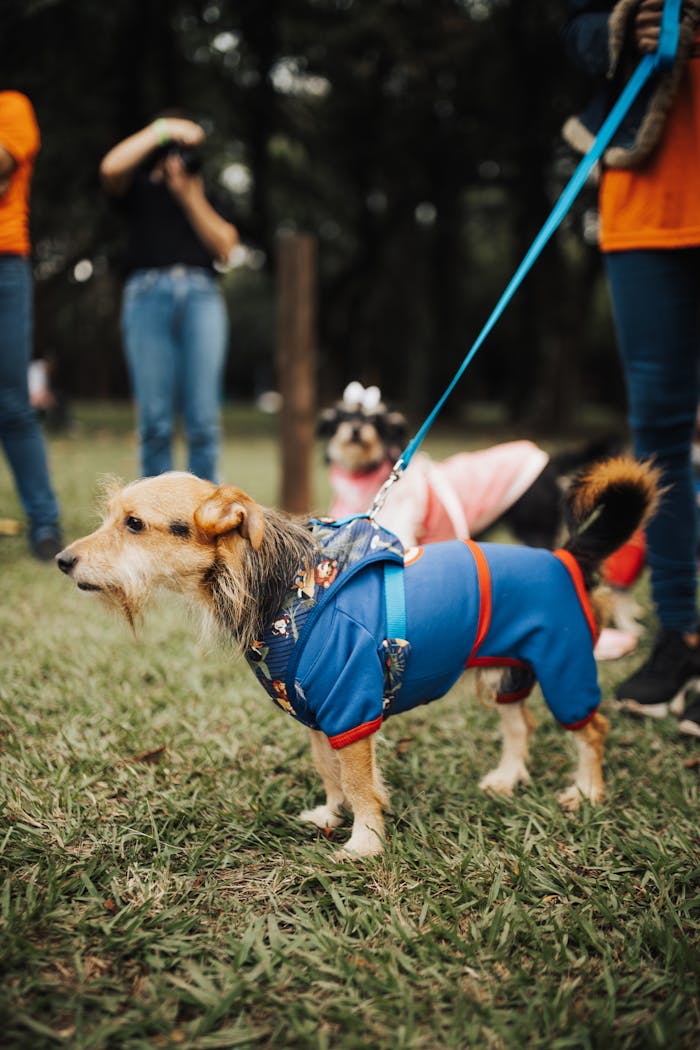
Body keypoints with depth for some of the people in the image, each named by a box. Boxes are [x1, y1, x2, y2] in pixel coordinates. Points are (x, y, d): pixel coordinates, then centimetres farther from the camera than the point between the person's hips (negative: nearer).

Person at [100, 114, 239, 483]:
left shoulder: (208, 196, 24)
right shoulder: (140, 186, 18)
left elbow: (225, 247, 9)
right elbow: (111, 167, -4)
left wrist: (189, 195, 5)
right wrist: (161, 129, 1)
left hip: (202, 297, 1)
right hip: (149, 295, -1)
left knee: (203, 420, -6)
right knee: (155, 421, -6)